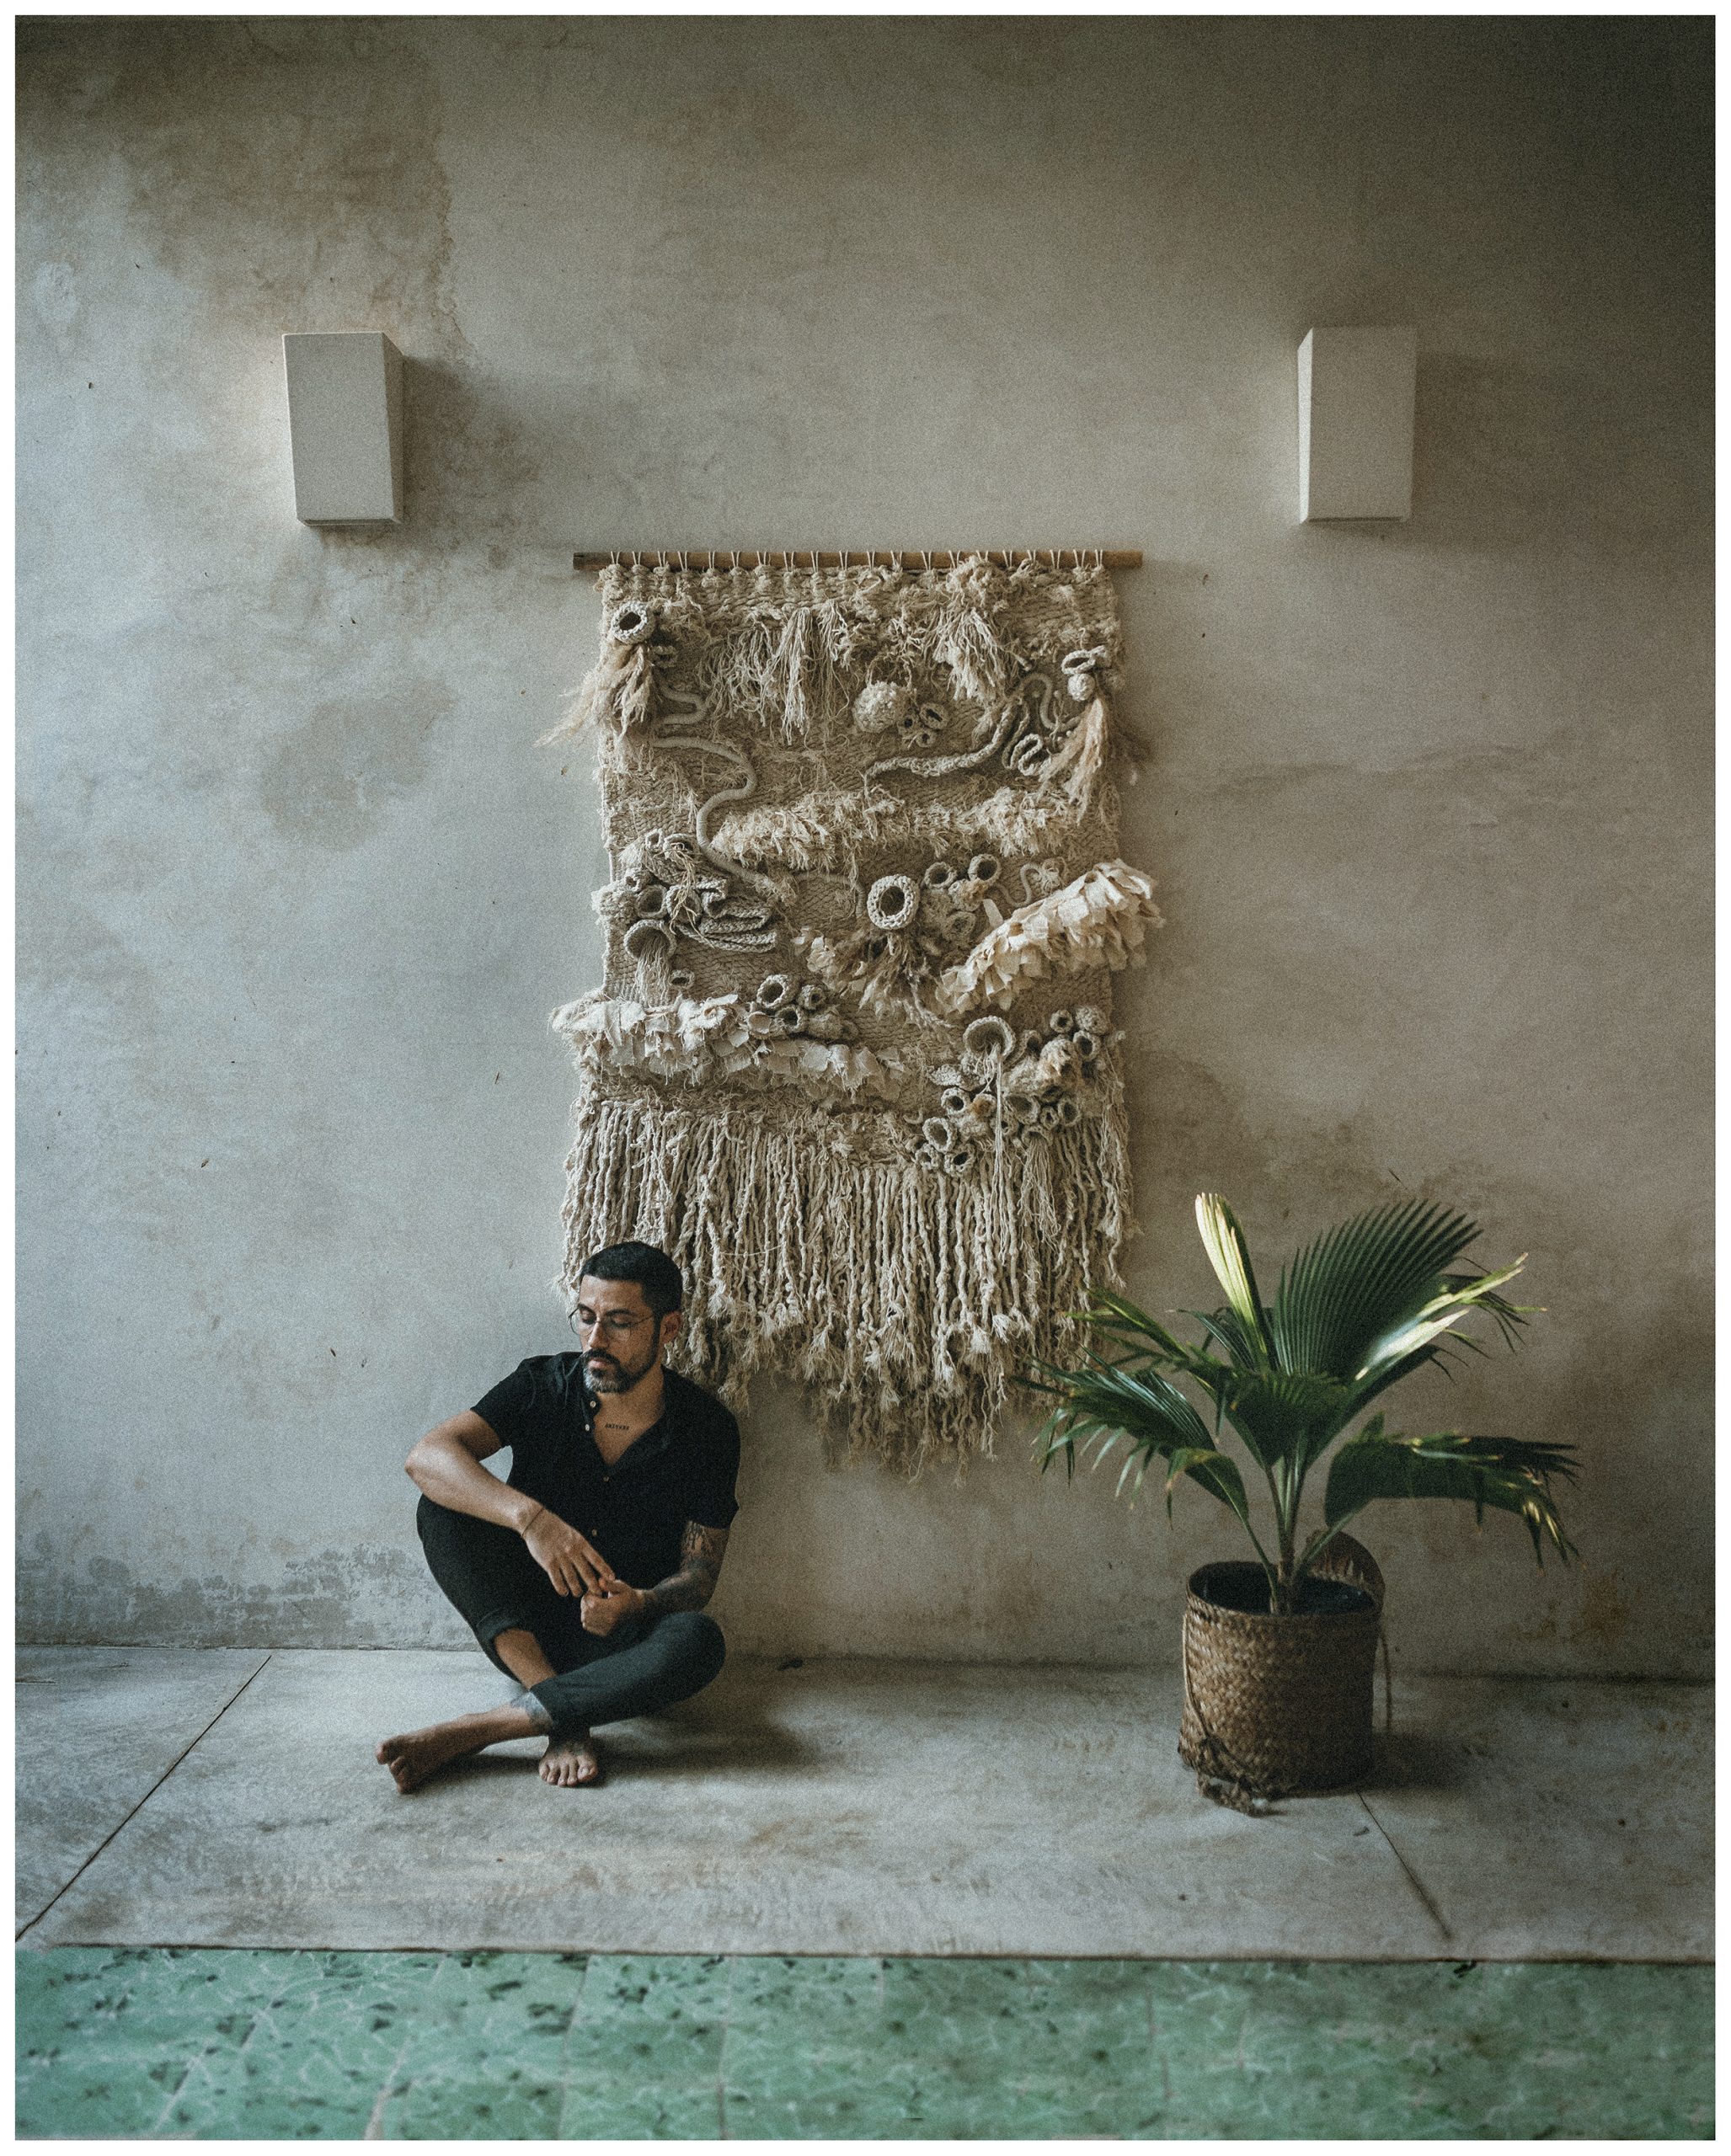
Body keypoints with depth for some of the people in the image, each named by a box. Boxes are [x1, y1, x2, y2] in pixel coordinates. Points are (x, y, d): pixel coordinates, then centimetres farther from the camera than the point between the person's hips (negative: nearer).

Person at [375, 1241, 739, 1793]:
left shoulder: (707, 1430, -8)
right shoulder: (542, 1385, -8)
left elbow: (699, 1575, -6)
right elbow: (427, 1456, -23)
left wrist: (637, 1603, -29)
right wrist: (530, 1516, -39)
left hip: (617, 1641, -1)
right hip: (519, 1626, 1)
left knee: (697, 1641, -34)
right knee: (442, 1505, -23)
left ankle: (467, 1732, -30)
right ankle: (565, 1722, -29)